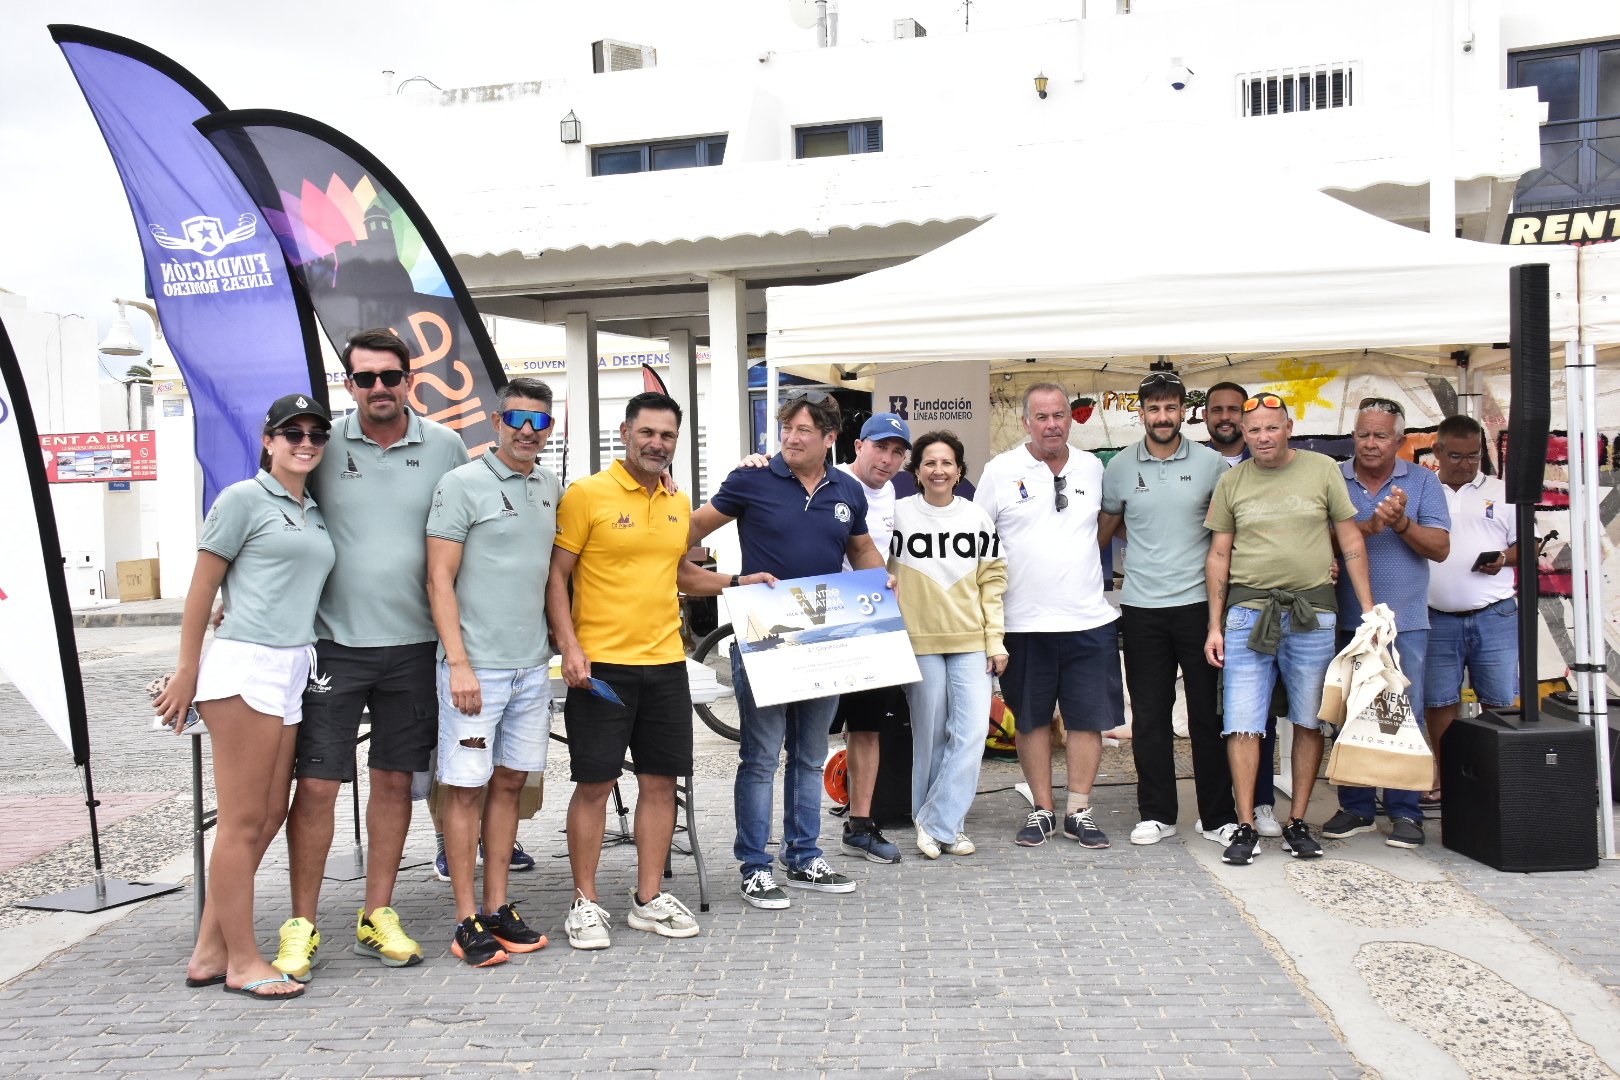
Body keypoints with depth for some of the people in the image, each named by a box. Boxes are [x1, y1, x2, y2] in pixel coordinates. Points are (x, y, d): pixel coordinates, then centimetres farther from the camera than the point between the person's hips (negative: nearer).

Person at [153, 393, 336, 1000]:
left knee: (270, 815, 9)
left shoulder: (314, 513, 19)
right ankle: (242, 961, 6)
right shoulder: (243, 499, -2)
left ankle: (209, 951, 19)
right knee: (243, 821, -3)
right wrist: (186, 672, -5)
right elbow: (202, 587, -3)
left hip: (292, 671, 8)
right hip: (246, 665, -8)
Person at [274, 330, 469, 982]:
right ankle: (301, 926, 13)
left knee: (394, 780, 10)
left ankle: (377, 917, 23)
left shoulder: (446, 448, 2)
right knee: (316, 784, -1)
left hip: (414, 643, 2)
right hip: (334, 640, -1)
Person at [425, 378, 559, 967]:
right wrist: (459, 664, -16)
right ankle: (468, 920, 8)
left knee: (510, 781, 11)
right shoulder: (462, 484, -7)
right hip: (476, 665, -6)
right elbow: (440, 580, -10)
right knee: (467, 787, 0)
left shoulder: (550, 486, 12)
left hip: (532, 663, 6)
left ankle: (498, 906, 21)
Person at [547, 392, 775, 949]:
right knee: (594, 783, 1)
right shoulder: (587, 494, -5)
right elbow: (556, 575, -6)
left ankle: (649, 899, 21)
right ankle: (584, 903, 14)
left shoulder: (679, 504, 13)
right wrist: (569, 646, -15)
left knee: (660, 780, 9)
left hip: (666, 663, 6)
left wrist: (739, 583, 16)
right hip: (600, 664, -5)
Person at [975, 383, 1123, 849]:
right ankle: (1041, 810, 21)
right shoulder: (1000, 471, -2)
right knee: (1031, 719, 8)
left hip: (1089, 619, 2)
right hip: (1024, 621, -2)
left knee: (1089, 717, 4)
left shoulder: (1092, 468, 8)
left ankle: (1079, 810, 17)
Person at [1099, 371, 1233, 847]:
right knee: (1148, 716, 6)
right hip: (1141, 607, 1)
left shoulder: (1211, 464, 1)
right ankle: (1156, 814, 17)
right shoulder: (1120, 467, 5)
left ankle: (1218, 814, 17)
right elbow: (1104, 528, 16)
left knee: (1208, 713, 5)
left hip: (1198, 602, -1)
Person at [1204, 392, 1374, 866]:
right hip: (1249, 609, 0)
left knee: (1309, 721, 6)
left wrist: (1368, 609, 2)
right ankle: (1246, 827, 2)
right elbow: (1219, 555, 9)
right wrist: (1215, 625, 5)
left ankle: (1297, 823, 18)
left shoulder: (1322, 469, 4)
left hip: (1312, 611, 0)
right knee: (1242, 723, -4)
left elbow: (1352, 542, 7)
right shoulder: (1231, 482, 7)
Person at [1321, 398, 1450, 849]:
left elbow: (1440, 547, -1)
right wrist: (1367, 526, -18)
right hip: (1347, 621, 1)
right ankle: (1355, 807, 17)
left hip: (1405, 622, -1)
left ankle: (1405, 812, 11)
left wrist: (1402, 524, -16)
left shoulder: (1422, 481, 6)